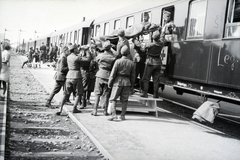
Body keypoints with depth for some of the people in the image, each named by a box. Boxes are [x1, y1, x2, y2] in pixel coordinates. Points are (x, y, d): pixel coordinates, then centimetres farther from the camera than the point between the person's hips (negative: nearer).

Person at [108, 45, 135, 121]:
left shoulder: (118, 61, -10)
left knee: (113, 99, 4)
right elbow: (132, 76, 4)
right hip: (127, 82, 3)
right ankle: (122, 115, 15)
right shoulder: (132, 63, 0)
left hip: (118, 81, -3)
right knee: (124, 100, 13)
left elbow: (113, 73, -9)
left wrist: (109, 83, 0)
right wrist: (132, 86, 13)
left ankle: (114, 114, -9)